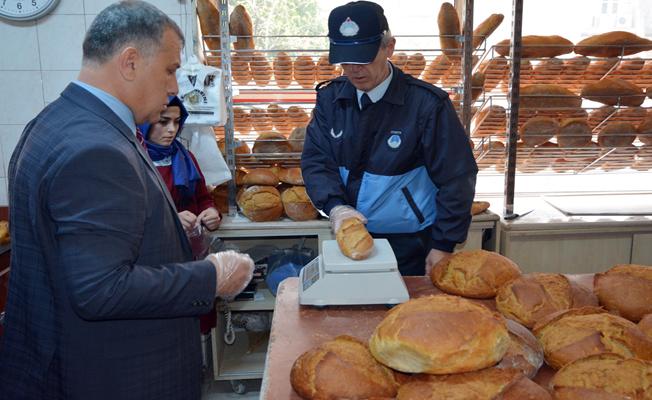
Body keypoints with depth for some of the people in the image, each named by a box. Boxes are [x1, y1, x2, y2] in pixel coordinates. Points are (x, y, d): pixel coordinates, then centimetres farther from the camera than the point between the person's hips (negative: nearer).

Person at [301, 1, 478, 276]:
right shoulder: (330, 98, -2)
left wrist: (443, 245, -11)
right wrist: (336, 207, -21)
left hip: (413, 245, -4)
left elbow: (456, 179, -12)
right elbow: (316, 160, -2)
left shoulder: (427, 103, -15)